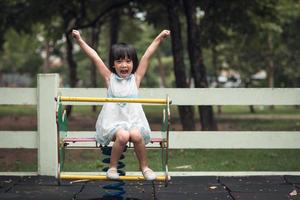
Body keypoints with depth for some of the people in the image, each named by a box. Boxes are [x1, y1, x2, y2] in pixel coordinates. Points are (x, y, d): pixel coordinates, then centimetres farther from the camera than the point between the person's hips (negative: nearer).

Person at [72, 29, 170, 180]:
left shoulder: (136, 77, 9)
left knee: (136, 135, -30)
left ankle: (144, 167, -7)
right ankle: (112, 167, -9)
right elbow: (94, 57, 3)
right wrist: (79, 40, -1)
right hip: (113, 120, -1)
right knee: (122, 136, -31)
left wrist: (159, 38, 3)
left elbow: (147, 56, 5)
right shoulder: (109, 78, 8)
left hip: (133, 119, 1)